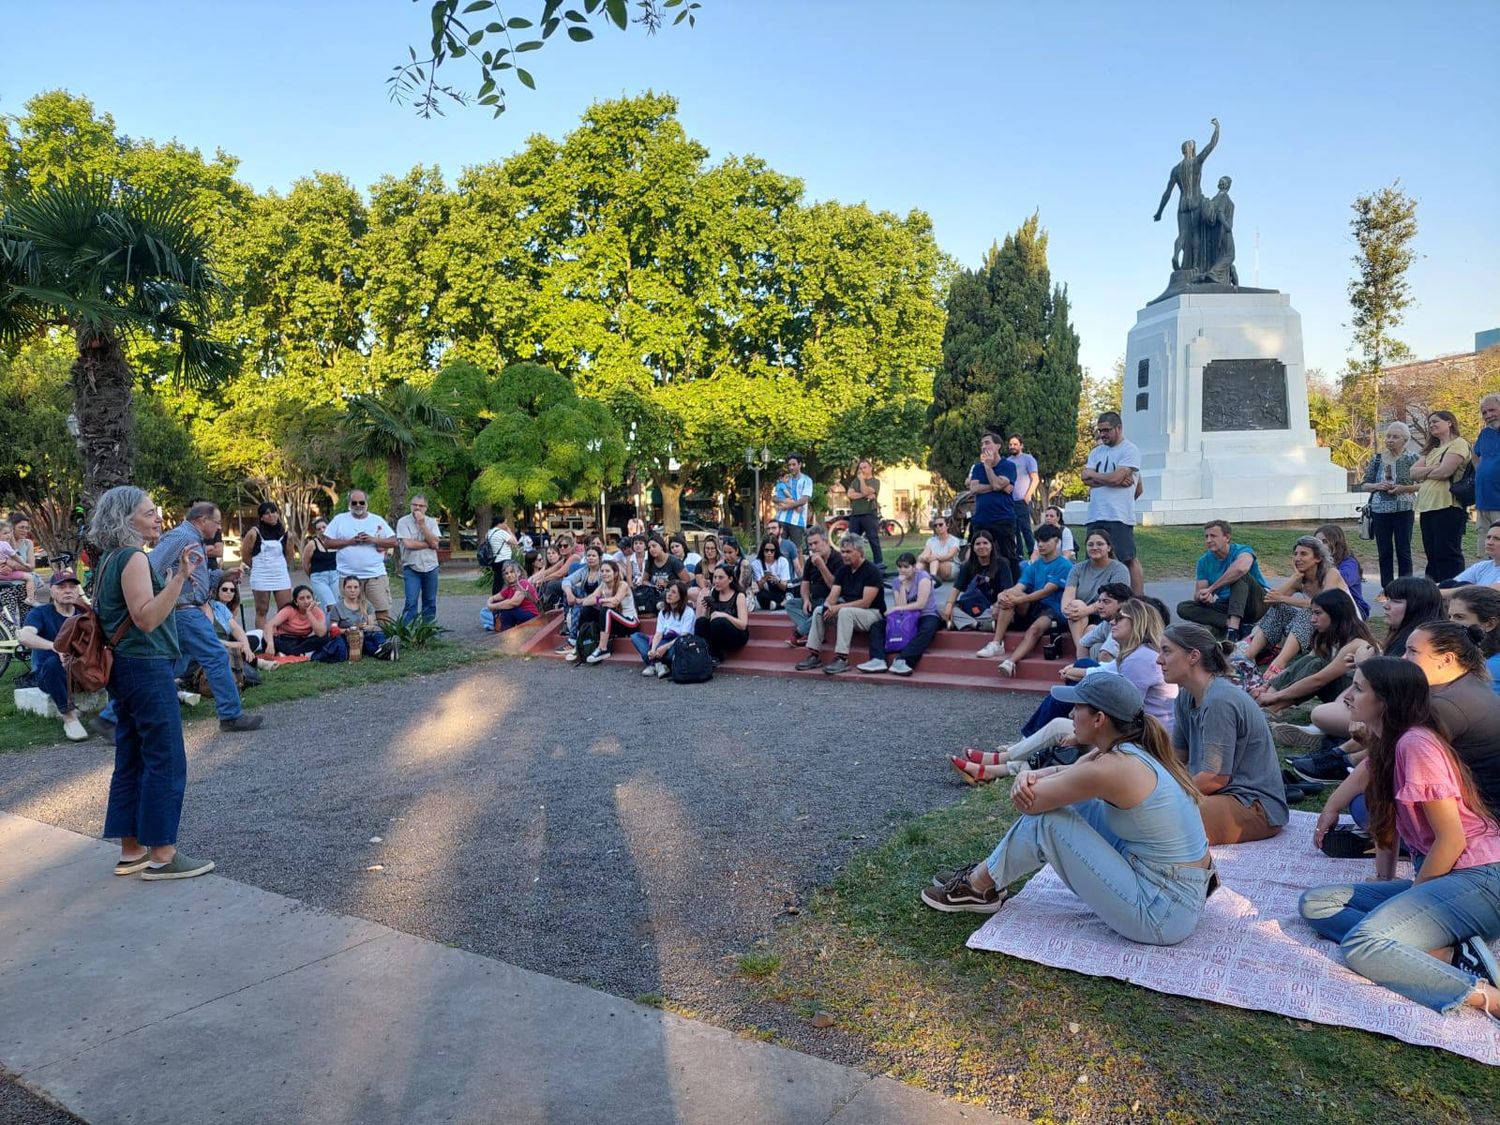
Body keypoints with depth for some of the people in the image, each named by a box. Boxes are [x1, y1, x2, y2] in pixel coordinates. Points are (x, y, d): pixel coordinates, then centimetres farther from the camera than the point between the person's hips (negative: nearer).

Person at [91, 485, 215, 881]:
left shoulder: (111, 559, 14)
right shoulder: (133, 557, -15)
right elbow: (147, 619, -25)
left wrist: (176, 578, 22)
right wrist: (180, 576, -30)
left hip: (127, 668, 10)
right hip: (148, 669, -10)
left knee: (132, 760, 13)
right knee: (166, 762, -4)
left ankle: (132, 851, 20)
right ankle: (161, 855, 2)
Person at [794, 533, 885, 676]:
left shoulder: (872, 571, -14)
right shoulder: (843, 570, 9)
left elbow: (865, 602, -21)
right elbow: (833, 594, 1)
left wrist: (838, 607, -24)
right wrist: (827, 605, -22)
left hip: (873, 614, -8)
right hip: (848, 611, 8)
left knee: (845, 612, -35)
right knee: (819, 611, -10)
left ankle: (842, 659, -35)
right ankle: (814, 656, -10)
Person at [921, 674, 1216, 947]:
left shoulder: (1111, 768, -24)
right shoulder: (1134, 747, 4)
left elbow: (1027, 802, -17)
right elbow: (1069, 775, 13)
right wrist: (1031, 776, -8)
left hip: (1163, 917, -9)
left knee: (1045, 818, -10)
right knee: (1071, 800, 10)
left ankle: (979, 887, 12)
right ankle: (988, 872, 21)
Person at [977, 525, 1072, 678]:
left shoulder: (1065, 566, -4)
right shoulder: (1033, 566, 15)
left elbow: (1046, 591, -15)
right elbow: (1018, 588, 0)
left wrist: (1018, 600, -25)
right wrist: (1003, 595, -24)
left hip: (1054, 611, -6)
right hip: (1032, 608, 6)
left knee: (1035, 628, -37)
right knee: (1009, 596, -21)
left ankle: (1011, 661, -59)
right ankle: (996, 644, -27)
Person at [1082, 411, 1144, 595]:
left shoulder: (1129, 450, -3)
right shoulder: (1096, 452, 17)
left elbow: (1116, 477, -16)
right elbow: (1086, 478, 3)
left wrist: (1093, 474, 0)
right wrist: (1114, 480, -8)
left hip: (1119, 516, -7)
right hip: (1095, 515, 7)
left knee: (1129, 559, -4)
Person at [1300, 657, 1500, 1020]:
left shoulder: (1416, 743, -15)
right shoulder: (1388, 745, 14)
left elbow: (1452, 838, -16)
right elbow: (1389, 817, 22)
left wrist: (1411, 895, -6)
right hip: (1436, 878, 10)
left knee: (1361, 944, -29)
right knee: (1315, 903, -3)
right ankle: (1447, 954, -13)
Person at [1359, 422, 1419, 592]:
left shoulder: (1412, 459, 0)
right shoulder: (1376, 459, 9)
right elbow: (1363, 485, 10)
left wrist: (1404, 488, -17)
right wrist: (1378, 486, -8)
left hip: (1403, 510, -3)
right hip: (1380, 511, 3)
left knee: (1403, 551, 1)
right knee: (1384, 552, 6)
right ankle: (1386, 589, 14)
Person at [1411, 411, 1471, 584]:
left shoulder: (1458, 444, -3)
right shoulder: (1431, 450, 22)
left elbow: (1444, 471, -16)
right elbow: (1413, 472, 9)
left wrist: (1423, 474, 2)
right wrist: (1432, 469, -8)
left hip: (1447, 507, -8)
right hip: (1426, 507, 8)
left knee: (1448, 555, -9)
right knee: (1432, 555, 10)